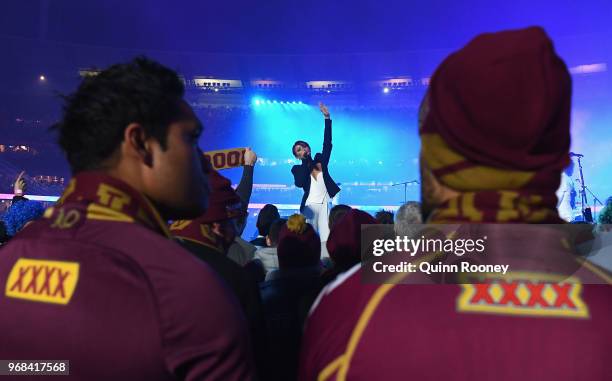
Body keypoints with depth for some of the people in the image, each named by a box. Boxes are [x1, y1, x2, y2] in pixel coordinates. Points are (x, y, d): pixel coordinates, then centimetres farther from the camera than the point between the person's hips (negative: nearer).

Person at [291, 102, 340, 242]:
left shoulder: (320, 160, 12)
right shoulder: (297, 169, 5)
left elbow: (327, 142, 1)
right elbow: (299, 183, -15)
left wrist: (327, 117, -6)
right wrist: (306, 162, -9)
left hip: (326, 205, 1)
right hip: (310, 206, -1)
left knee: (327, 240, -5)